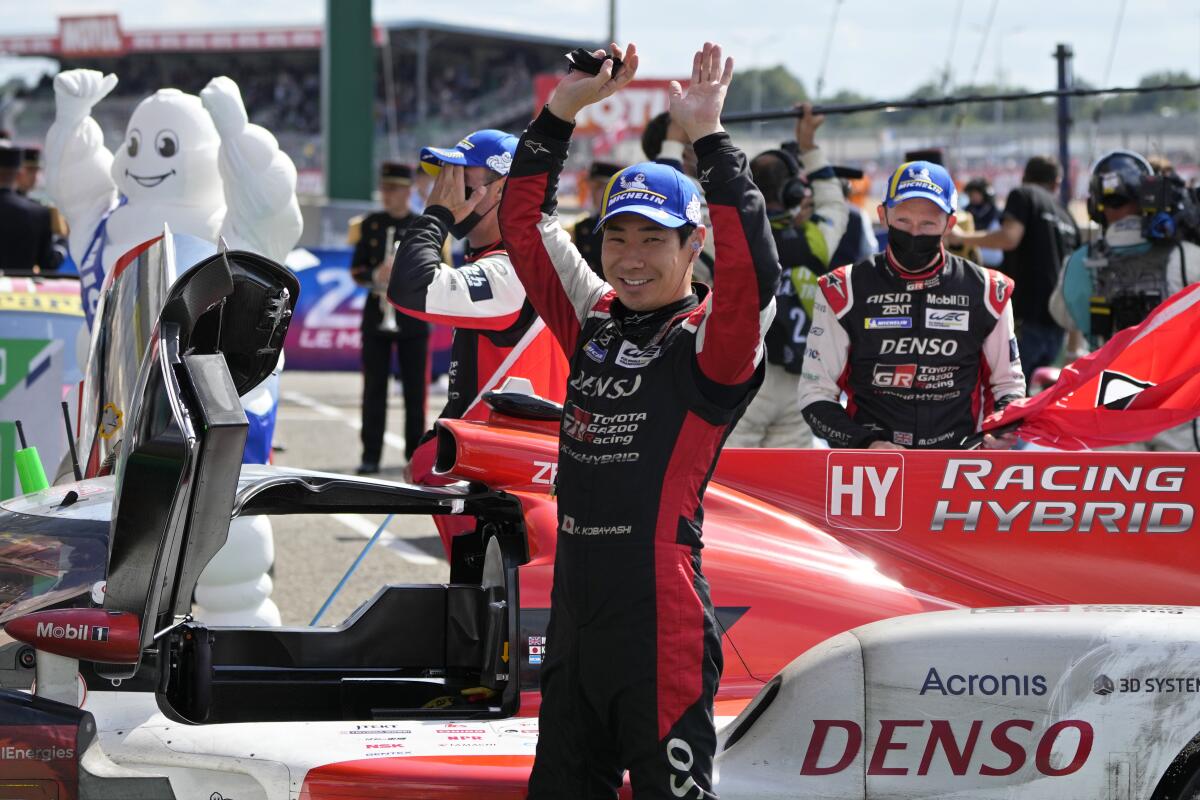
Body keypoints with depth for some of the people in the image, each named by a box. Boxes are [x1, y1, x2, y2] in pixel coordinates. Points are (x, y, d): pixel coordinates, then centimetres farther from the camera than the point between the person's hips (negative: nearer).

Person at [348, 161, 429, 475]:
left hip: (412, 317, -1)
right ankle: (371, 456, 2)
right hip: (376, 317, 1)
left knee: (415, 390, 2)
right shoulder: (370, 225, 6)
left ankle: (415, 453, 10)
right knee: (374, 390, -1)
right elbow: (356, 271, 6)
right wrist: (376, 276, -15)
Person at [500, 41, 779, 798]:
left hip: (661, 622, -7)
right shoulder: (595, 322, 12)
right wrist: (563, 110, 9)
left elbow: (752, 272, -26)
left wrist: (710, 138, -26)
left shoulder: (708, 341, -6)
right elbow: (526, 224, 18)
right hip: (575, 615, 7)